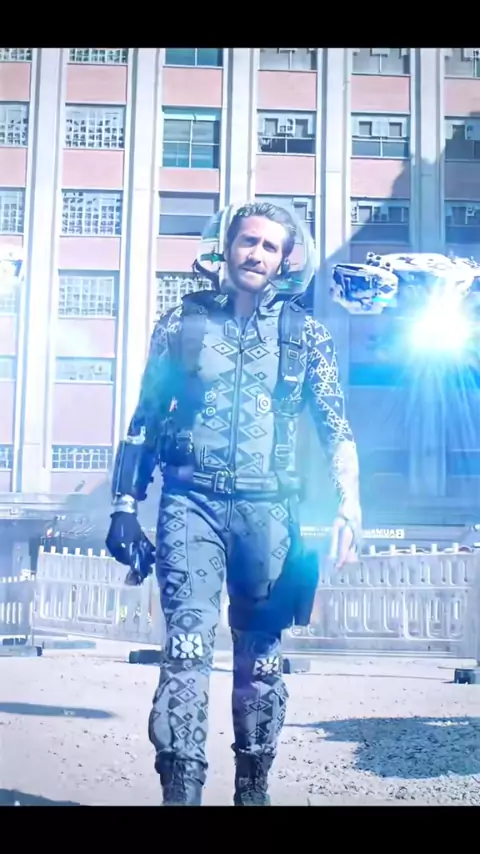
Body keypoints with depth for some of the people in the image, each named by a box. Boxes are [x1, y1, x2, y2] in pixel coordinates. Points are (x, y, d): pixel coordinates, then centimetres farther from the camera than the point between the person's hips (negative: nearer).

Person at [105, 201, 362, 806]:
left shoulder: (304, 335, 8)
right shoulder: (182, 323, 8)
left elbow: (336, 427, 4)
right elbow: (145, 422, 10)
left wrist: (349, 504, -10)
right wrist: (125, 506, 5)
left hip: (267, 509, 1)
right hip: (192, 501, -1)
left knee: (260, 657, 8)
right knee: (187, 645, -13)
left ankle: (253, 789, 22)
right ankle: (180, 790, -10)